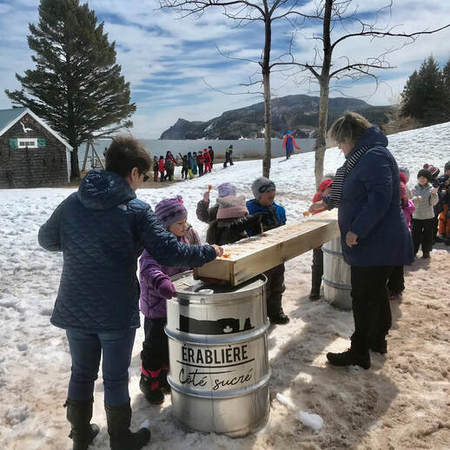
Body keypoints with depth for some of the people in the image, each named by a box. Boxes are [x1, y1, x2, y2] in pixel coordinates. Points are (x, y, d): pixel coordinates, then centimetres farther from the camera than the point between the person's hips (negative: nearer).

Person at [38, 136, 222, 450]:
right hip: (117, 312, -4)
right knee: (116, 378, 14)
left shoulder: (72, 203, -1)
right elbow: (169, 252, -18)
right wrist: (210, 252, -5)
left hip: (74, 310, 4)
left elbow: (47, 240, 13)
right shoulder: (137, 210, -14)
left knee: (82, 373, 22)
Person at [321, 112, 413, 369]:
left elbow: (380, 198, -29)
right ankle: (378, 339, 36)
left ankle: (359, 352, 8)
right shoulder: (364, 157, 15)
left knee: (364, 297, -3)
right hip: (374, 244, 11)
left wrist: (356, 230, -26)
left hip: (377, 245, -11)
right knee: (377, 292, 20)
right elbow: (354, 194, 30)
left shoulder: (375, 156, -19)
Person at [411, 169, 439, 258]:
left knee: (428, 236, 5)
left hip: (428, 216, -1)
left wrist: (434, 193, -24)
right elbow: (413, 203, 1)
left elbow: (433, 203, -8)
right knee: (415, 235, 2)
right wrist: (415, 199, -21)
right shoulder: (415, 189, 3)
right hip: (416, 216, 1)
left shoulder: (431, 189, -2)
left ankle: (426, 252, 17)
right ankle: (414, 251, 14)